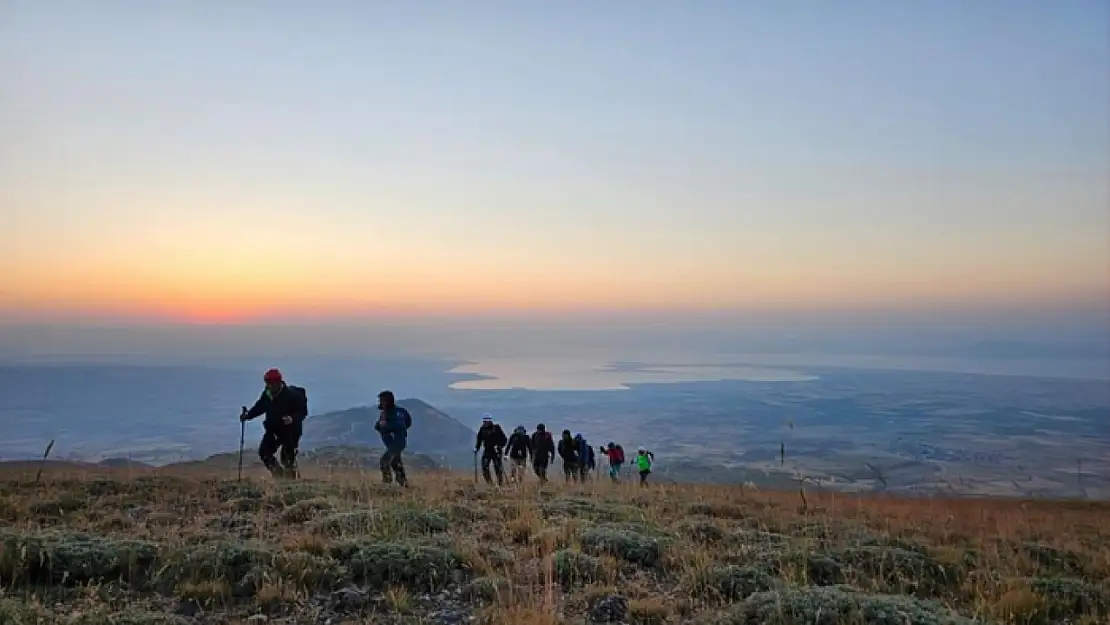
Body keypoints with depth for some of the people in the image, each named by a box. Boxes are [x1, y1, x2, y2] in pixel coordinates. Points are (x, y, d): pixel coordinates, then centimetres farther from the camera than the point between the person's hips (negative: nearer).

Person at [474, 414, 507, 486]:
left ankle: (500, 483, 7)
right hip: (486, 451, 3)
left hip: (496, 451, -3)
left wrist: (499, 446, -14)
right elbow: (479, 441, 15)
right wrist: (476, 448, 2)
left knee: (498, 468, -2)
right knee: (484, 467, -8)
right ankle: (489, 482, 3)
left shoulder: (496, 428, -5)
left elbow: (504, 439, -3)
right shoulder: (482, 429, 6)